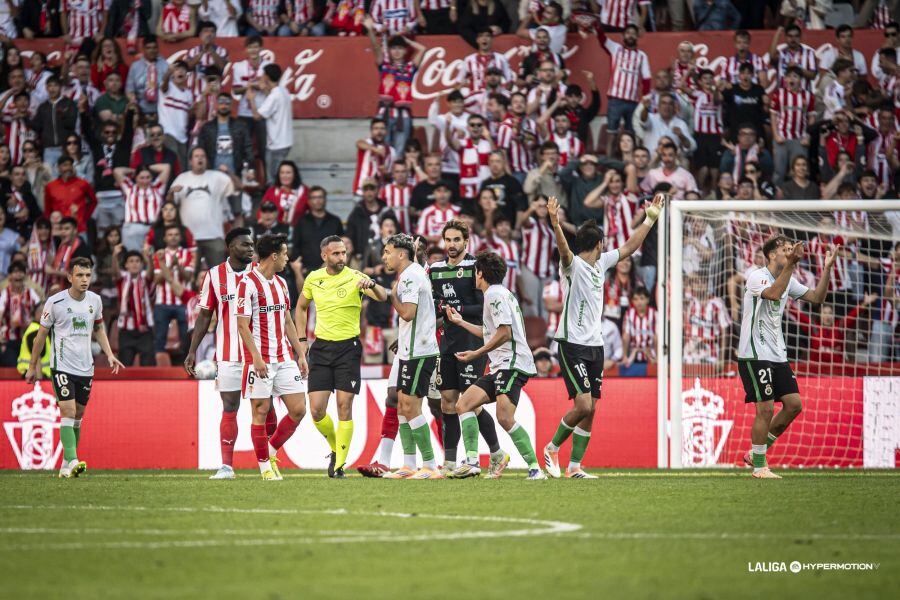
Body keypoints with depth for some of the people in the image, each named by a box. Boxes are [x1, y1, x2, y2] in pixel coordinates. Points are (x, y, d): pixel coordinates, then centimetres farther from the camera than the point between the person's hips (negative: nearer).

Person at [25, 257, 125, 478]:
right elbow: (41, 334, 1)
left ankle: (66, 465, 19)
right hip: (62, 366, -5)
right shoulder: (55, 302, -9)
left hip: (85, 368, 5)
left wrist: (109, 354, 8)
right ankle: (72, 461, -25)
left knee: (78, 416, 9)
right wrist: (33, 366, 6)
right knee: (68, 412, -17)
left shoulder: (95, 300, 4)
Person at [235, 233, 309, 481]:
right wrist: (256, 358, -19)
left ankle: (271, 450, 19)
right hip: (260, 360, -7)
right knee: (261, 411, -2)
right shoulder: (248, 283, -9)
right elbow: (242, 325, -12)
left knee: (298, 409, 1)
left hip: (284, 358, 7)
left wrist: (300, 353, 16)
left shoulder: (281, 283, 15)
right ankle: (265, 466, 6)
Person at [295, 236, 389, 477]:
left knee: (344, 407, -6)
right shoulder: (313, 279, 4)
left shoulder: (355, 277, -8)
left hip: (348, 346, -3)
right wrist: (302, 340, 12)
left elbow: (382, 297, -22)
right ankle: (335, 449, 23)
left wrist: (372, 285, -44)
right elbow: (301, 307, 20)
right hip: (321, 347, 3)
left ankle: (339, 465, 1)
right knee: (316, 410, -3)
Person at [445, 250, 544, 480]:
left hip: (512, 363, -11)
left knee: (505, 417, -22)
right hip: (500, 367, 11)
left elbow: (504, 333, -18)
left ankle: (535, 469, -20)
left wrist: (476, 354, -13)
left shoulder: (495, 294, -8)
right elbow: (491, 333, 35)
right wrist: (460, 322, 44)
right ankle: (472, 462, -3)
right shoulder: (500, 293, 23)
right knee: (464, 404, 4)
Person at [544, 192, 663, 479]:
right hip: (572, 345, -8)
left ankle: (574, 466, 9)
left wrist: (651, 217, 25)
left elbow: (630, 246, 25)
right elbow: (564, 249, -33)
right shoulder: (573, 265, -10)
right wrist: (556, 224, -53)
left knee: (589, 411, 4)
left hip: (595, 346, 8)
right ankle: (552, 448, 5)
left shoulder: (601, 264, 13)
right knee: (583, 406, -16)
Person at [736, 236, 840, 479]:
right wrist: (790, 265, -40)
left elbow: (817, 297, 11)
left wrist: (827, 268, 1)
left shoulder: (788, 280, 12)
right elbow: (774, 294, -33)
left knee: (793, 403, 4)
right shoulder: (756, 277, -13)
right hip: (755, 355, -8)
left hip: (777, 355, 8)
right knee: (765, 409, -10)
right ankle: (759, 466, 2)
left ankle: (756, 453, 16)